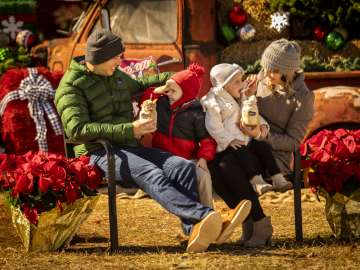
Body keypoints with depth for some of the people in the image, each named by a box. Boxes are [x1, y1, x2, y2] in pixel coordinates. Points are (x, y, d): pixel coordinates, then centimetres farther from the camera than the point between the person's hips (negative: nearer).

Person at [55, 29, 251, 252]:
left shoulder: (116, 76, 19)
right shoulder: (71, 85, -5)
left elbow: (137, 85, 43)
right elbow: (77, 129, -19)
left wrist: (168, 78, 28)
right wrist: (129, 130, -22)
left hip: (130, 149, 7)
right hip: (99, 153, -7)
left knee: (184, 166, -19)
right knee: (151, 174, -36)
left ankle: (195, 230, -42)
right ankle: (205, 215, -57)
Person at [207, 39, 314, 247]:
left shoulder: (303, 97, -8)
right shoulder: (262, 79, 7)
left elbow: (293, 142, -9)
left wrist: (261, 135, -23)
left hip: (278, 156, -6)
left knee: (228, 164, -33)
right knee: (211, 164, -25)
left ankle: (260, 224, -19)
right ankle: (249, 220, -15)